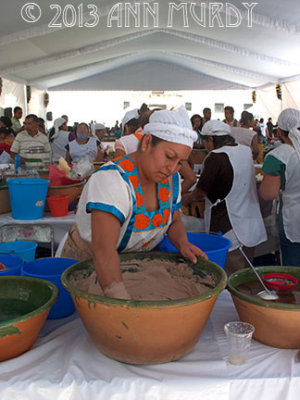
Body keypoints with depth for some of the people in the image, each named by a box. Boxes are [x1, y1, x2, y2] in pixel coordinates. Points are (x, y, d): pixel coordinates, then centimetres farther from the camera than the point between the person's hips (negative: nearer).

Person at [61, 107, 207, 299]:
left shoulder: (170, 179, -5)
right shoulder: (112, 179, -29)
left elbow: (174, 221, 11)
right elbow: (103, 248, -39)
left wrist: (183, 243, -11)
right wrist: (124, 303, -47)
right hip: (88, 260, -5)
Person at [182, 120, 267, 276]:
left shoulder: (216, 157, -15)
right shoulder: (245, 151, 8)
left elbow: (200, 192, -9)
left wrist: (180, 200, 9)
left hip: (229, 233, -8)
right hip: (253, 229, 8)